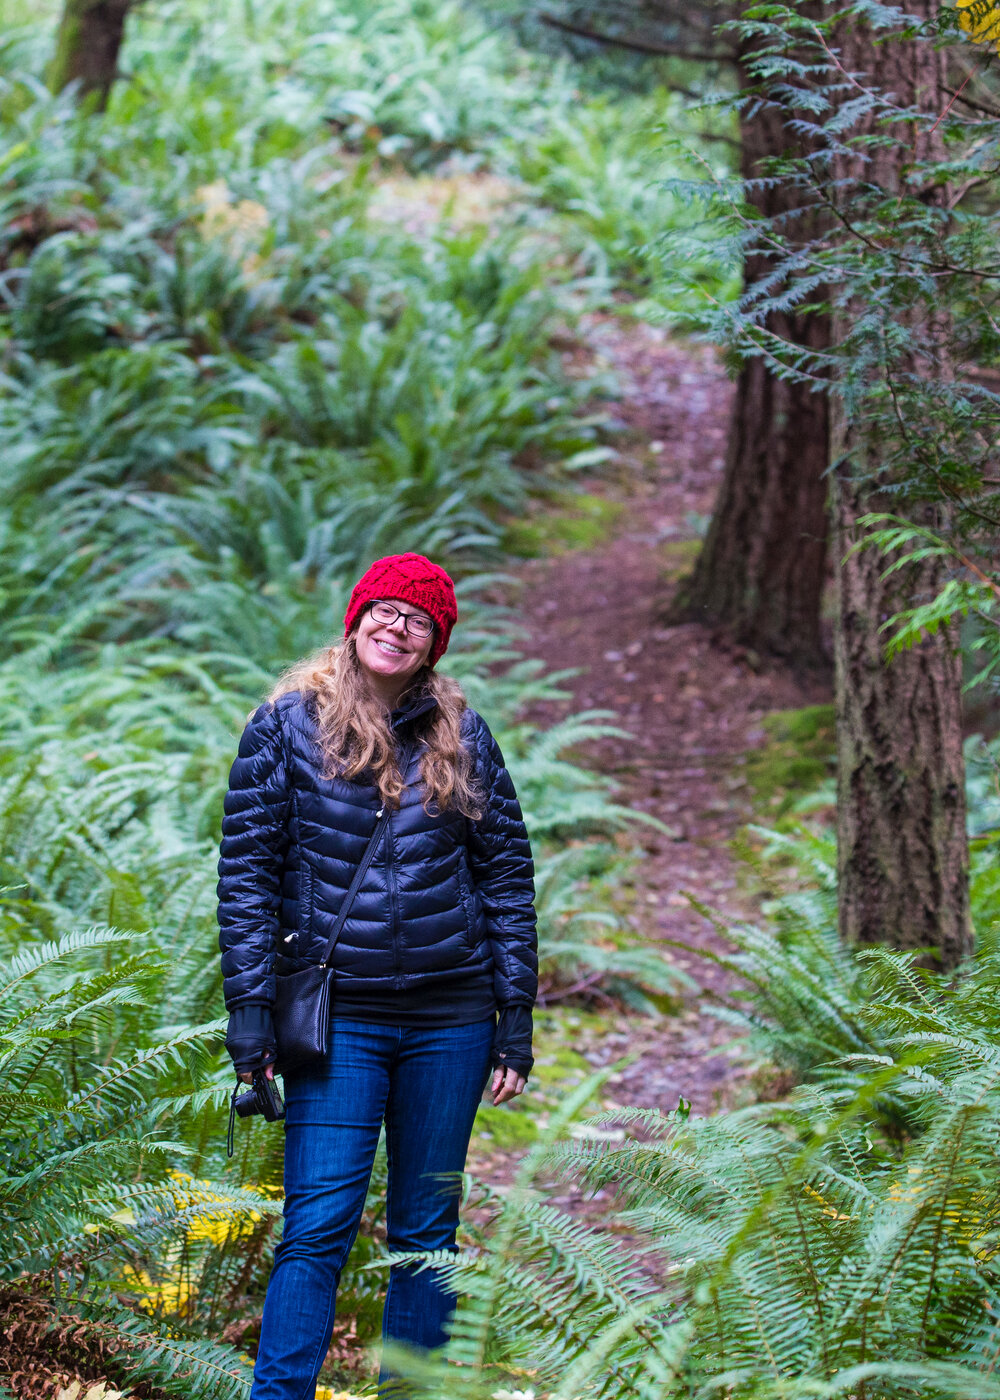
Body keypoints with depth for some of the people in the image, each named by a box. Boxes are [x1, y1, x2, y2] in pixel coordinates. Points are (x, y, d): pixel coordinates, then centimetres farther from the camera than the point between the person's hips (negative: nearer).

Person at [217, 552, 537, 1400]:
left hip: (450, 1019, 3)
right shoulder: (287, 726, 1)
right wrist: (250, 1013, -7)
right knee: (317, 1228, -10)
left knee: (428, 1232, 9)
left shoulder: (461, 735, 7)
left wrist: (516, 1020, 4)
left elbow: (507, 876, 9)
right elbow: (246, 873, 0)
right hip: (339, 1018, -3)